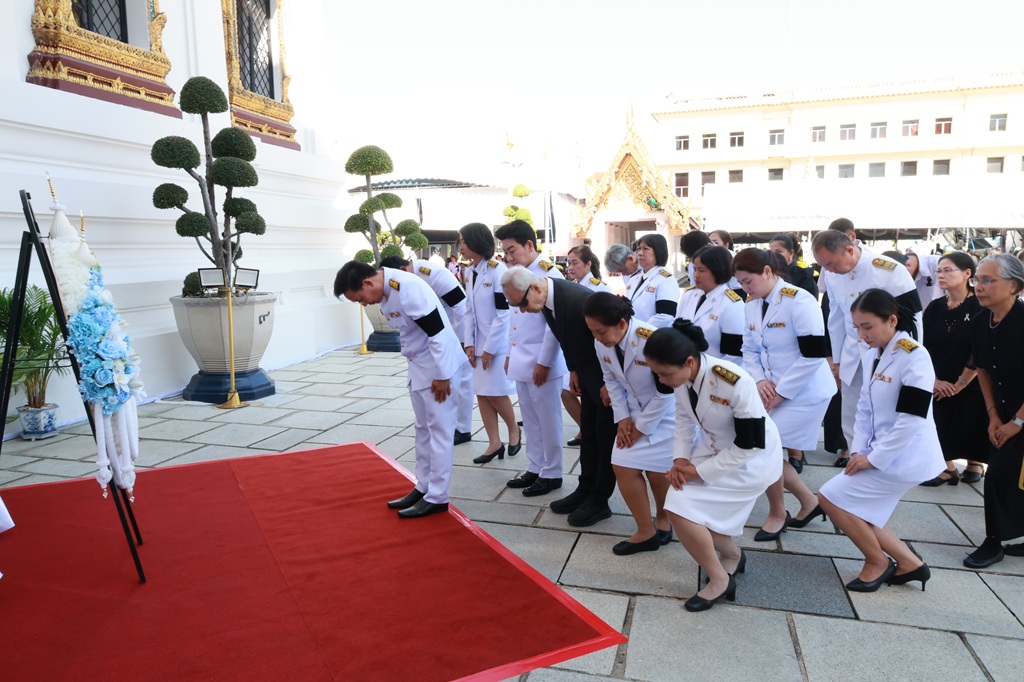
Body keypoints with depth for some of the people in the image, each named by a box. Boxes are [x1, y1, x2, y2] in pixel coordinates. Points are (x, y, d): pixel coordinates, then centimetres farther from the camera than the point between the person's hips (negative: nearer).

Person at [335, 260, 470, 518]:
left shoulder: (408, 289, -26)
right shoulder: (386, 291, 4)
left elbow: (438, 332, -26)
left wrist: (442, 376, -20)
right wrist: (428, 371, 15)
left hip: (438, 366, -10)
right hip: (418, 366, 10)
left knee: (439, 430, -1)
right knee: (423, 429, 17)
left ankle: (437, 497, 9)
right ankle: (423, 487, 30)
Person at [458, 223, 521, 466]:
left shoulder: (498, 269, -15)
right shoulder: (469, 272, 7)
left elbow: (504, 313, -17)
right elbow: (469, 311, 10)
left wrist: (490, 347, -15)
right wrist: (469, 343, 1)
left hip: (498, 343, -7)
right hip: (479, 344, 7)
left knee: (496, 393, -2)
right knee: (482, 393, 6)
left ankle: (514, 431, 23)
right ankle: (494, 443, 16)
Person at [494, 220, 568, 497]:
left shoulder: (549, 274, -14)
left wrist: (544, 362, -19)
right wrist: (510, 354, 16)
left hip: (542, 363, -8)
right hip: (521, 361, 8)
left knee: (548, 419, 4)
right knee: (530, 418, 16)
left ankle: (551, 473, 17)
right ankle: (536, 467, 29)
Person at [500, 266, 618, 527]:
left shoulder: (581, 300, -33)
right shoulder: (546, 299, -6)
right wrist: (573, 369, 9)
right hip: (588, 374, 8)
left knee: (606, 435, 3)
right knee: (588, 431, 15)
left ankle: (599, 500, 15)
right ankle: (586, 490, 28)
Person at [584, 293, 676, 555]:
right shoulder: (601, 343, -13)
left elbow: (666, 392, -22)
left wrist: (642, 427, -15)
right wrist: (623, 417, -4)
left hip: (665, 411, -6)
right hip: (634, 412, 6)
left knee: (657, 471, -3)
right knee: (622, 466, 1)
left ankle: (663, 519, 26)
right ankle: (646, 532, 17)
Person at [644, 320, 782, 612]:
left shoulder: (736, 384, -35)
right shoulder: (684, 374, -15)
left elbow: (751, 445, -26)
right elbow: (684, 416, 3)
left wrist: (699, 471, -21)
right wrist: (681, 458, -10)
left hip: (750, 460, -7)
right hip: (712, 447, 7)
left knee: (682, 509, -15)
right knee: (678, 502, -1)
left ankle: (720, 580, 8)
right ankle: (732, 554, 27)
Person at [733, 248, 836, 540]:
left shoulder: (799, 301, -19)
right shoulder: (752, 304, 4)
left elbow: (813, 355, -21)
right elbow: (750, 349, 10)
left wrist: (780, 393, -18)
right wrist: (759, 380, -8)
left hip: (804, 392, -8)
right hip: (773, 390, 8)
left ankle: (777, 514, 16)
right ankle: (809, 502, 27)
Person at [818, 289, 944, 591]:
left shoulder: (915, 357, -19)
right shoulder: (873, 355, 7)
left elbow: (911, 420, -23)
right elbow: (865, 408, 10)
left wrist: (872, 458, -18)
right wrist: (859, 452, -1)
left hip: (905, 457, -8)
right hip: (881, 454, 8)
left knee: (831, 497, -10)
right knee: (856, 512, 9)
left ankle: (878, 563, 10)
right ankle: (909, 563, 23)